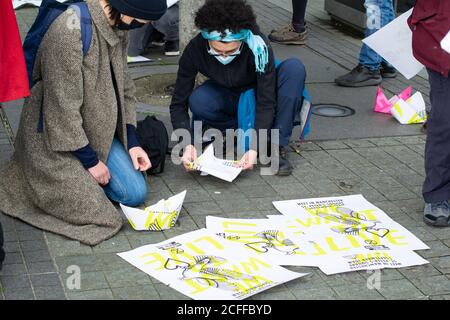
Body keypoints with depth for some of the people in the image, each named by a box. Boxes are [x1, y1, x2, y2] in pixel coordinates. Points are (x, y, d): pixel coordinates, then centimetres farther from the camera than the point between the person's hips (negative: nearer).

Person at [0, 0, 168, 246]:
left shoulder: (119, 26, -2)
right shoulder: (69, 32, -29)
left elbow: (123, 87, 9)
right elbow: (62, 107, -26)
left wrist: (132, 142, 3)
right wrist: (90, 160, -18)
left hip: (100, 132, 8)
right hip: (59, 138, -8)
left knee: (136, 194, -1)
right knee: (92, 211, -15)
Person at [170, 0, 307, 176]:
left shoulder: (258, 46, -33)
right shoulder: (195, 49, -27)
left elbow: (266, 102, -32)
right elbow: (178, 104, -22)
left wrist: (254, 148, -41)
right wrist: (187, 144, -38)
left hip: (258, 95, -1)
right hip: (228, 99, 1)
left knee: (294, 68, -31)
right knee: (197, 101, -32)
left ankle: (277, 147, -26)